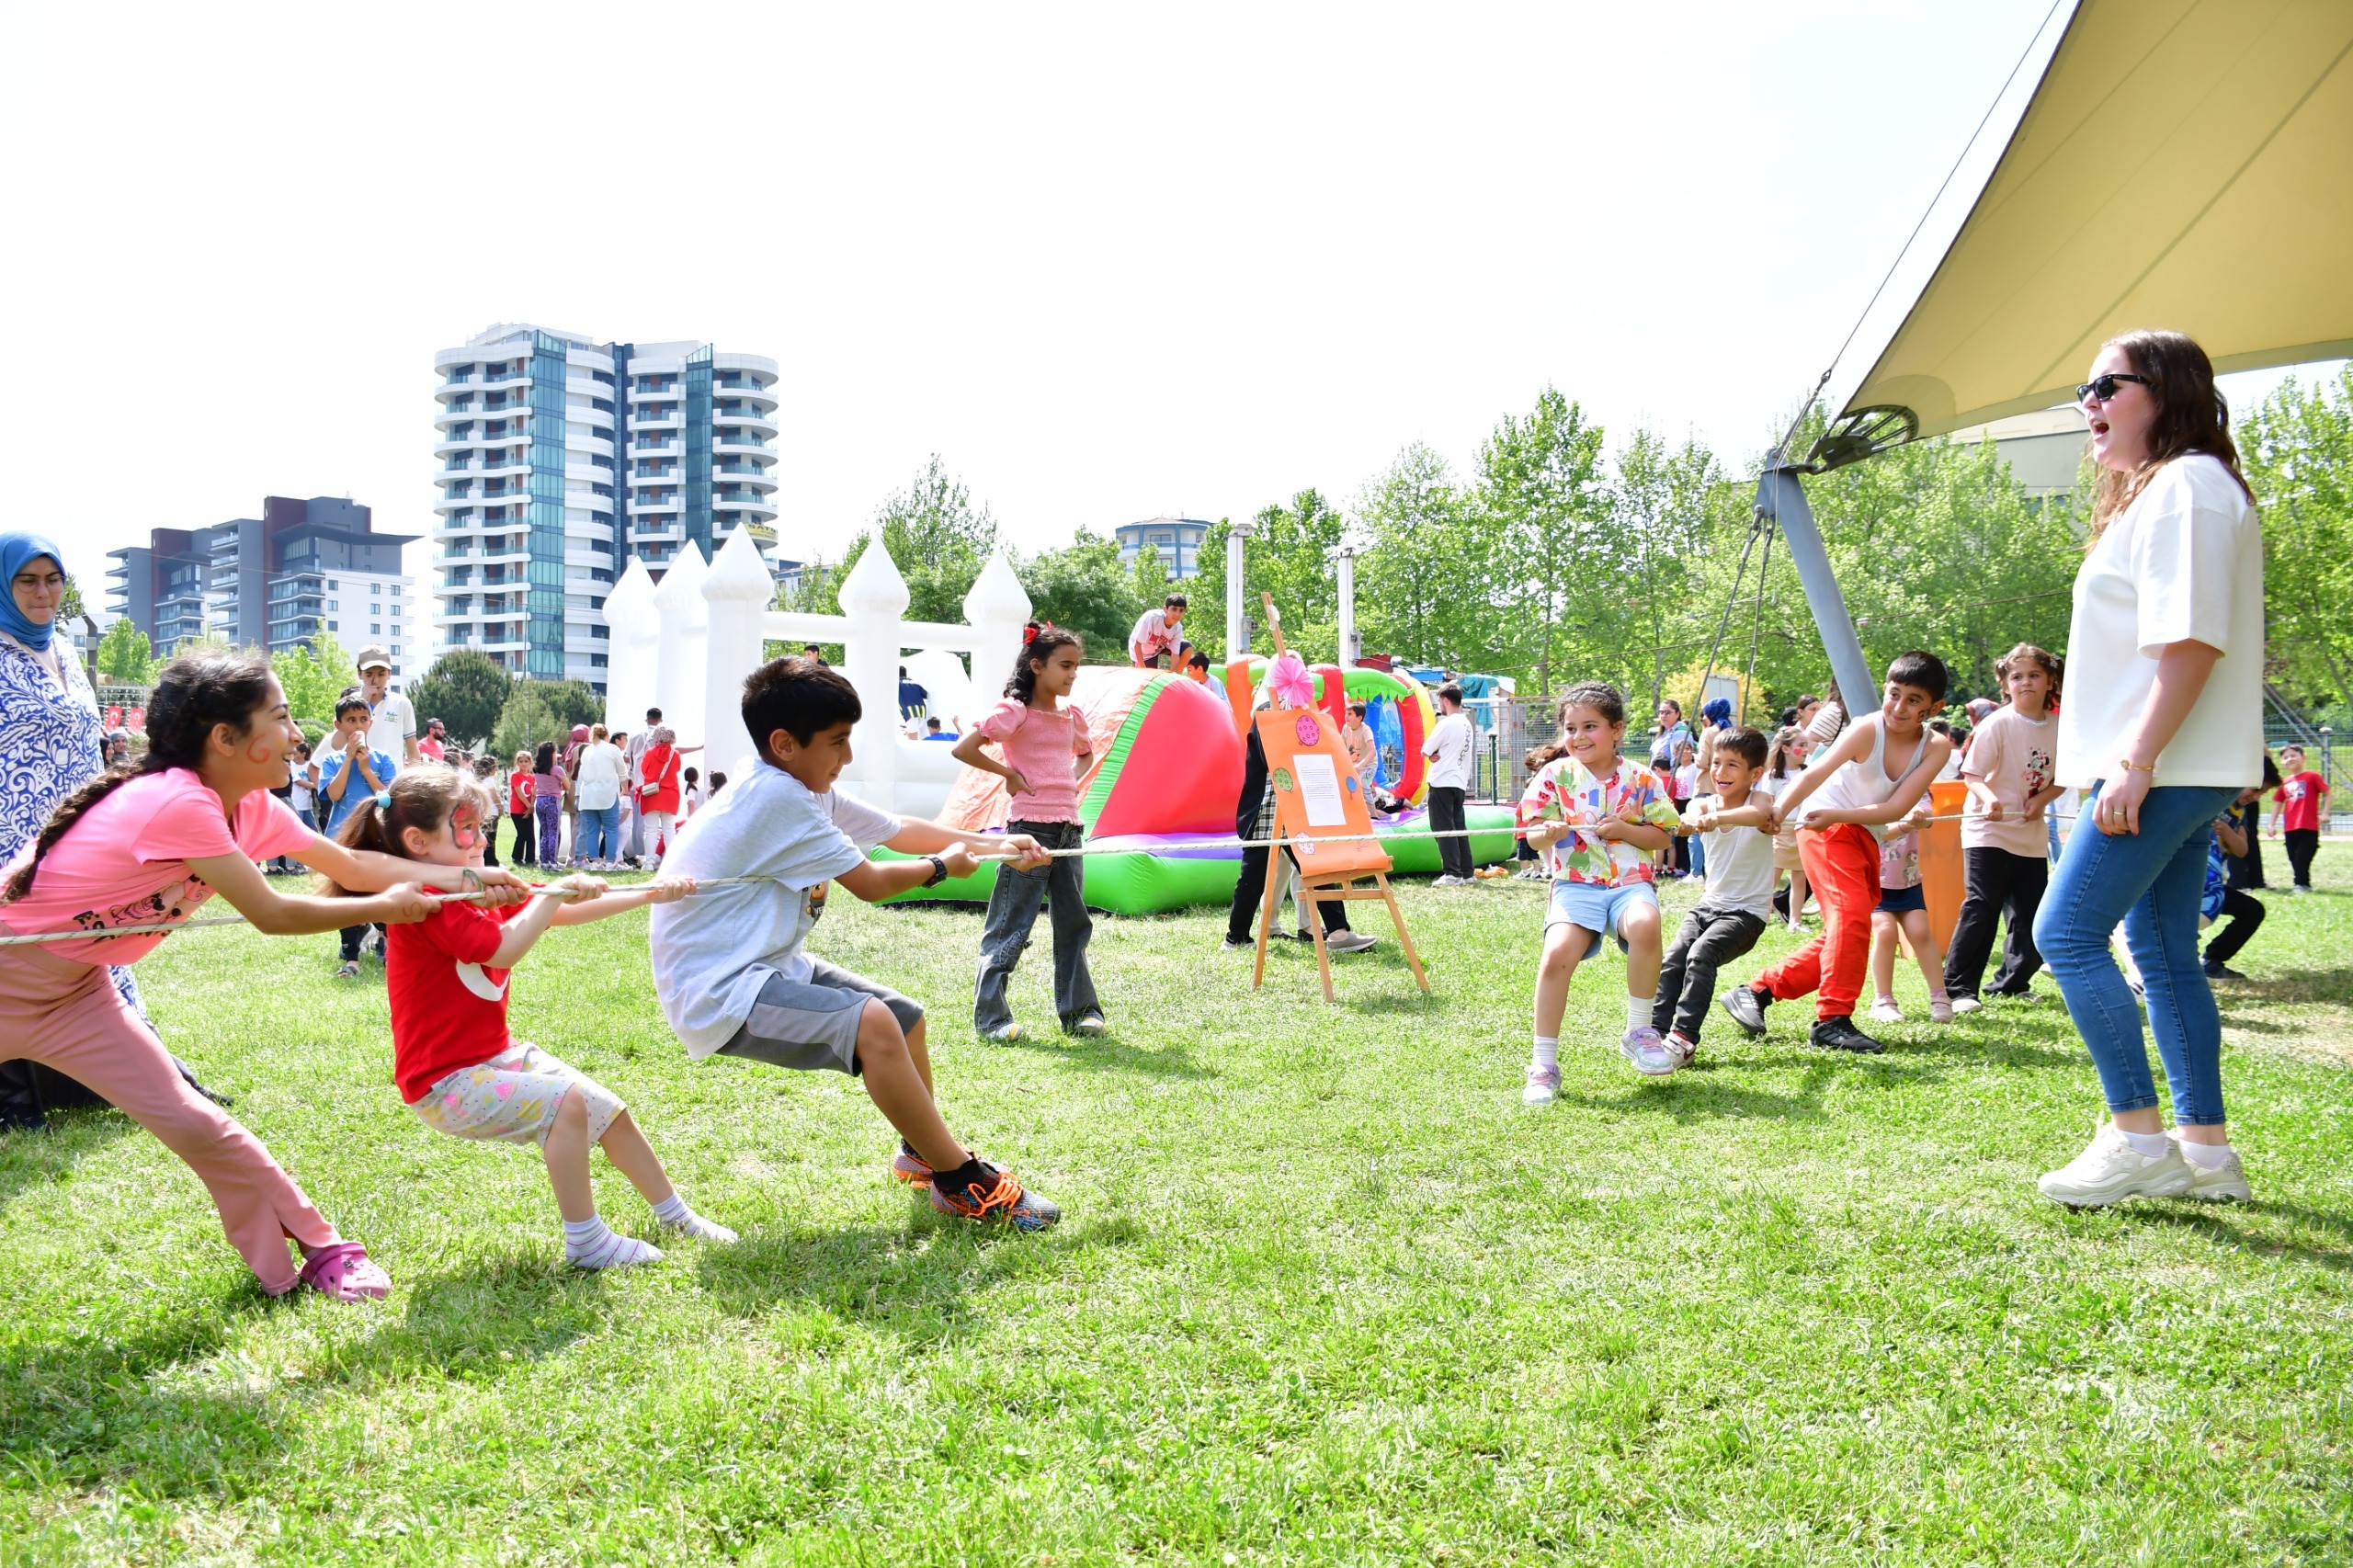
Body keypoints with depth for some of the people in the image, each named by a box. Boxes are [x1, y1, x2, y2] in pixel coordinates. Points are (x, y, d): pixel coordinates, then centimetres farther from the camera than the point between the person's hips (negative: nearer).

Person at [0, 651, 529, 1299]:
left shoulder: (250, 807, -3)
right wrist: (387, 906, -13)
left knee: (192, 1124, 0)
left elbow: (351, 865, 4)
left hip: (73, 988, 7)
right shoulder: (180, 803, -29)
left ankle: (316, 1251, 4)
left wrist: (468, 877, -4)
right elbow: (272, 915, -24)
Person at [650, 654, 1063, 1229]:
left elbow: (898, 830, 16)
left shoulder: (808, 790, 7)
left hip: (770, 966, 11)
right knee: (870, 1024, -28)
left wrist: (993, 844, 10)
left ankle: (922, 1153, 37)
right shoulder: (775, 796, -23)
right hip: (719, 992, -11)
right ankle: (962, 1181, -17)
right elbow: (870, 883, -16)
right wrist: (943, 866, 1)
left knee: (906, 1017, 15)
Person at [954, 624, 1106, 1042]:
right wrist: (1009, 774, -10)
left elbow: (1086, 753, 32)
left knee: (1074, 922, 11)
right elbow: (964, 749, -16)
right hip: (1029, 827, -7)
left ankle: (1079, 1011, 21)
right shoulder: (1015, 710, -9)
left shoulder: (1071, 713, 12)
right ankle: (990, 1017, 4)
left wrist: (1072, 780, 12)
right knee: (1011, 926, -3)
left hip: (1068, 828, 7)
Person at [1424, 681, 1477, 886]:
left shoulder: (1446, 724, -14)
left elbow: (1425, 751, -12)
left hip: (1442, 783, -8)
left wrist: (1433, 755, 5)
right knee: (1459, 829, 13)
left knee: (1444, 829, -6)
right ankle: (1467, 873, 15)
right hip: (1460, 783, 8)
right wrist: (1440, 754, 3)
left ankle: (1453, 874, -11)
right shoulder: (1466, 724, 11)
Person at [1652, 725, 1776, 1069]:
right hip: (1710, 903, 5)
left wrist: (1718, 817, -58)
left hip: (1748, 910, -5)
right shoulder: (1703, 805, 1)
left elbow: (1758, 815, -37)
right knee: (1671, 960, -15)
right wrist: (1690, 821, -51)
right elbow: (1685, 821, -25)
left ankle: (1683, 1039, -24)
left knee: (1700, 955, -26)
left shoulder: (1759, 800, -10)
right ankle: (1657, 1033, -11)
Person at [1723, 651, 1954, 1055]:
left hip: (1868, 839, 7)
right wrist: (1777, 811, -43)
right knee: (1851, 914, -24)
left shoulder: (1936, 748, -8)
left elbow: (1897, 808, -16)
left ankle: (1755, 991, 21)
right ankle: (1833, 1020, -20)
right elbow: (1817, 773, -31)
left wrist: (1837, 814, -28)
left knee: (1841, 937, 11)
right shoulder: (1868, 729, -19)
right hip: (1824, 830, -7)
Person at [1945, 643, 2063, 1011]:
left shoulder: (2058, 728, 4)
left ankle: (2010, 983, 27)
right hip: (1988, 830, -6)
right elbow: (1971, 773, -15)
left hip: (2031, 834, 6)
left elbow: (2061, 779, 12)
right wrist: (1989, 798, -33)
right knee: (1981, 908, -12)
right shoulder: (1997, 724, -12)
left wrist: (2042, 799, -7)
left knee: (2031, 916, 10)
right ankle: (1958, 987, -8)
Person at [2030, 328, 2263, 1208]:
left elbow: (2193, 639, -20)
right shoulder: (2153, 493, 21)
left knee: (2067, 933, -11)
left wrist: (2135, 759, -24)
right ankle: (2205, 1148, 15)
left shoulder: (2186, 484, -10)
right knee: (2162, 953, 10)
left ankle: (2138, 1137, -6)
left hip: (2165, 770, -10)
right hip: (2169, 771, 10)